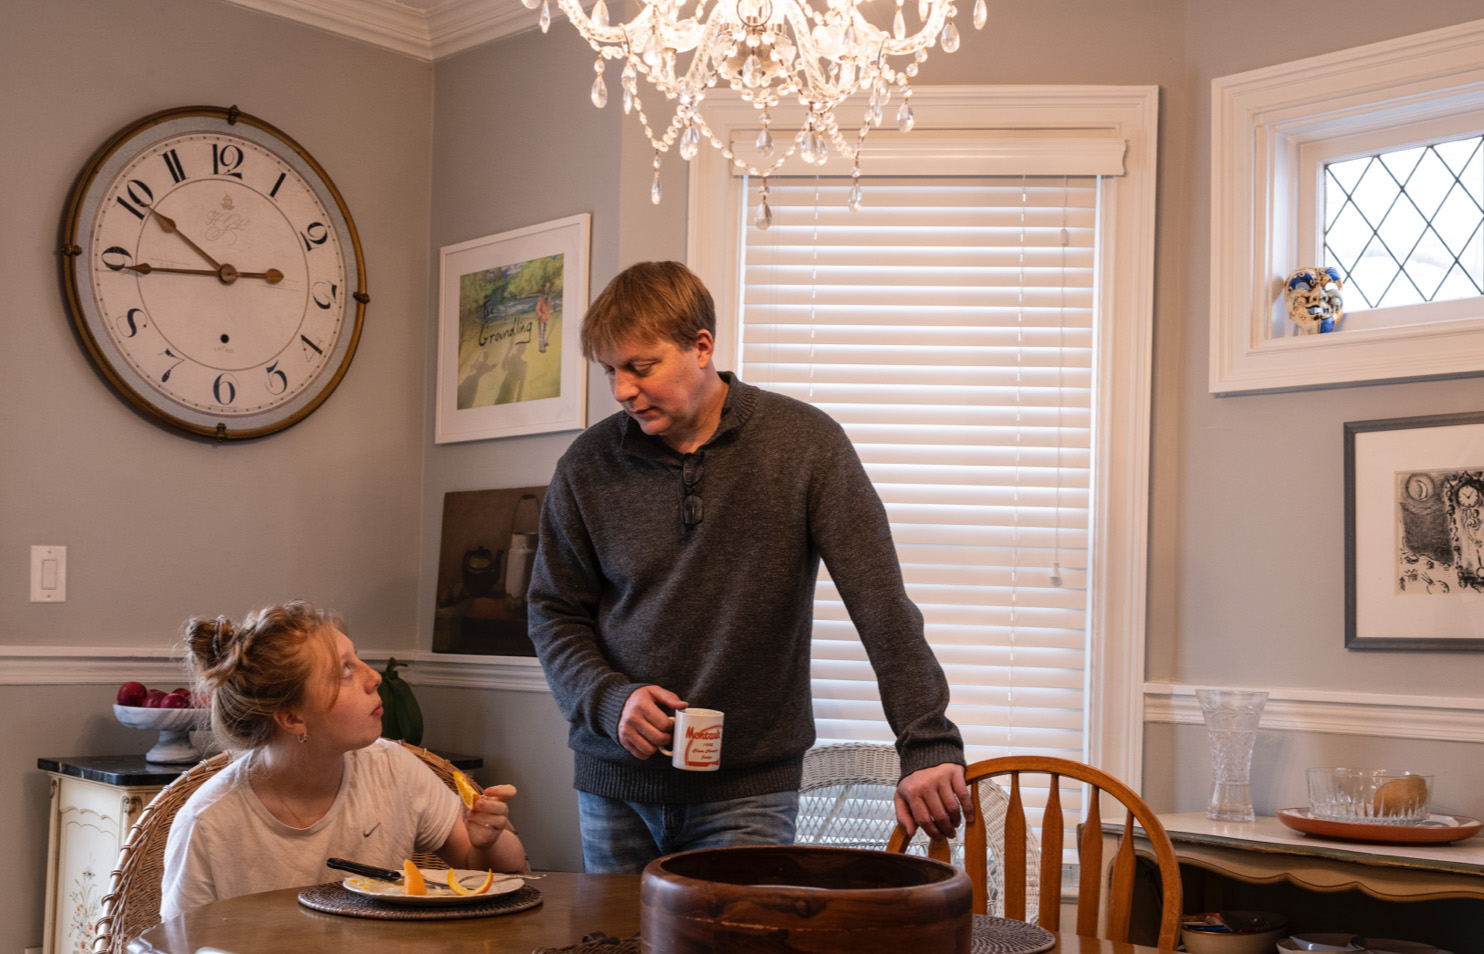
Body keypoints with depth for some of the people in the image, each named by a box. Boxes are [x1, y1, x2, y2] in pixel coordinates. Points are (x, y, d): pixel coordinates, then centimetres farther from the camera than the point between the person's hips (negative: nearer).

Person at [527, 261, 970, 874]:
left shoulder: (803, 444, -9)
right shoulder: (588, 465, -1)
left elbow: (884, 606, -13)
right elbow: (555, 615, 8)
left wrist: (929, 747, -22)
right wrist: (610, 700, -11)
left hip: (747, 788, -2)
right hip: (614, 783, 3)